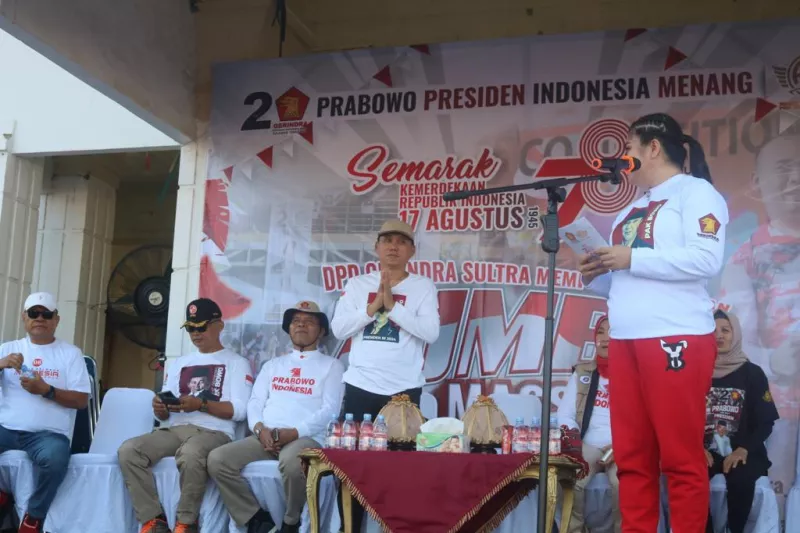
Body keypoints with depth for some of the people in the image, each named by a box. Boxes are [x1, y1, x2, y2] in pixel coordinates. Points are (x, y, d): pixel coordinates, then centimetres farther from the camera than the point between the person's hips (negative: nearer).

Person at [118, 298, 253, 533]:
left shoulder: (236, 363, 10)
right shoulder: (179, 363, 26)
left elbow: (239, 410, -4)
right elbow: (165, 415, 20)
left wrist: (200, 404, -17)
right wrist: (160, 409, -6)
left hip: (213, 432, -5)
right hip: (175, 430, 5)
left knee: (190, 455, -41)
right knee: (128, 450, -24)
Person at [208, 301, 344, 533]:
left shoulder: (331, 365, 11)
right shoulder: (273, 364, 26)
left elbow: (330, 410, -2)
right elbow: (255, 402, 15)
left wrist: (293, 433, -15)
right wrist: (260, 429, -8)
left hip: (306, 437, -4)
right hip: (266, 437, 5)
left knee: (291, 462, -41)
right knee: (217, 459, -22)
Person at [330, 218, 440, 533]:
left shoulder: (423, 287, 3)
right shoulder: (357, 285, 9)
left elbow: (431, 332, -9)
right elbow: (339, 329, 0)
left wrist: (392, 305, -14)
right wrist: (373, 305, -11)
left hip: (405, 389, -2)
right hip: (360, 386, 2)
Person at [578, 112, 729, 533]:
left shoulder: (695, 192, 0)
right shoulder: (633, 208, 23)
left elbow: (706, 260, -15)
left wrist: (632, 258, -12)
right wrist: (596, 276, 6)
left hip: (676, 338, -7)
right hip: (625, 341, 8)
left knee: (680, 457, -4)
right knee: (631, 457, 6)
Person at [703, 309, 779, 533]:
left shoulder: (752, 373, 6)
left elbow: (766, 422, 3)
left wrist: (744, 449, -14)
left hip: (742, 452, -1)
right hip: (705, 451, 1)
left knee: (741, 479, -35)